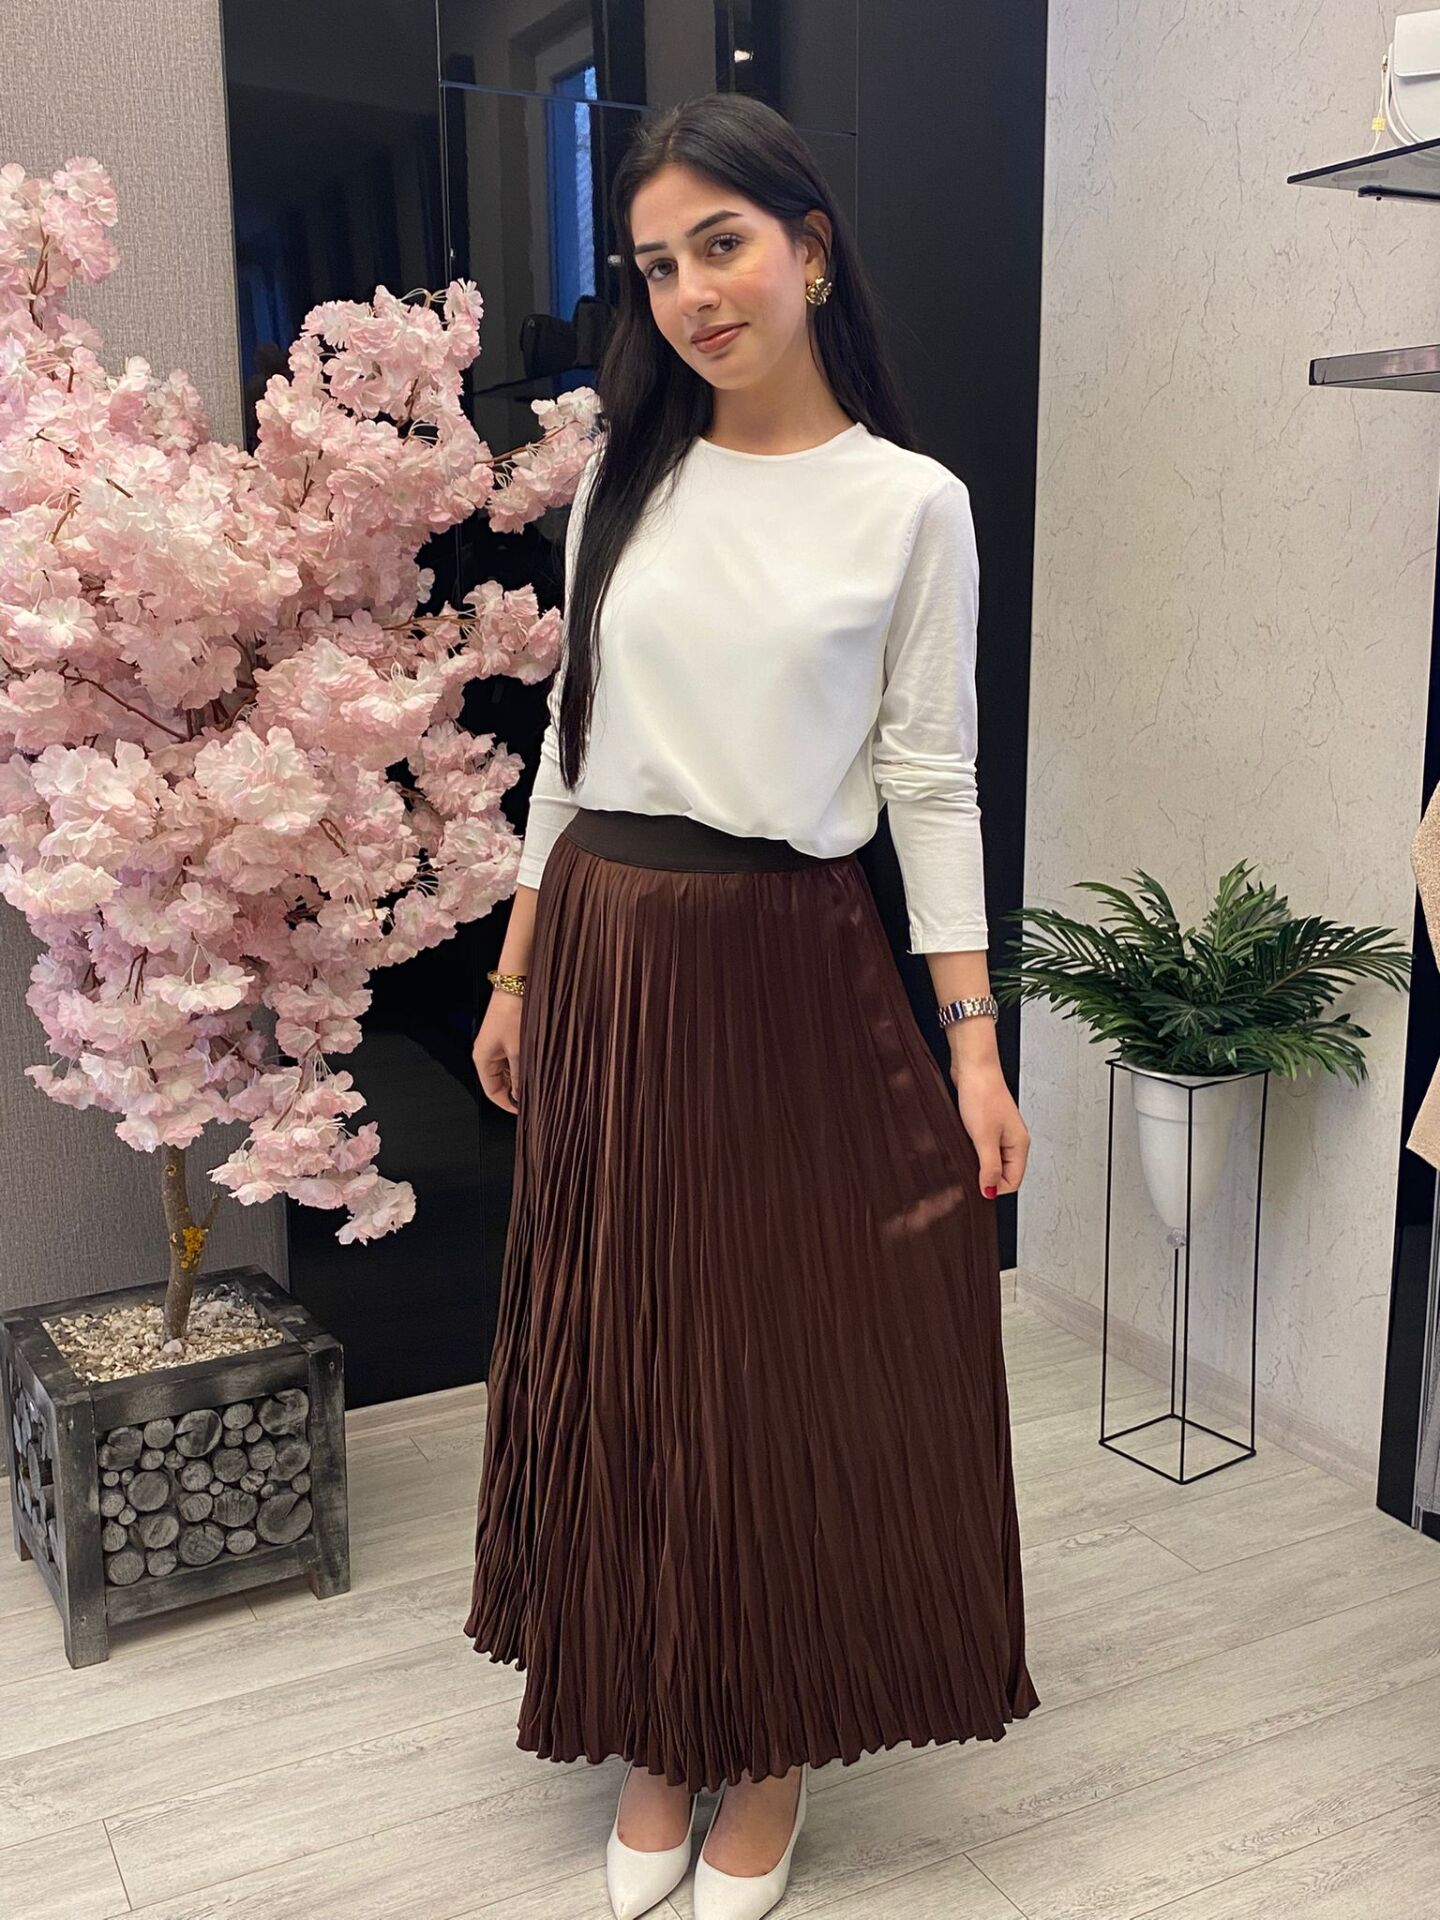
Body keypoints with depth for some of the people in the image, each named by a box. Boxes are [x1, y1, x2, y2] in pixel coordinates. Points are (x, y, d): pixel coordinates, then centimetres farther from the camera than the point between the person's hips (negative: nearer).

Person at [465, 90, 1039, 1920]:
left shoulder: (912, 504, -3)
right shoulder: (621, 475, 6)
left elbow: (932, 785, -2)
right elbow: (569, 735, 11)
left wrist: (976, 1050, -6)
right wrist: (517, 976, 9)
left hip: (795, 975, -3)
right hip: (606, 962, 3)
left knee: (800, 1372, 7)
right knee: (621, 1367, 11)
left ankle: (772, 1756, 30)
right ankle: (659, 1739, 32)